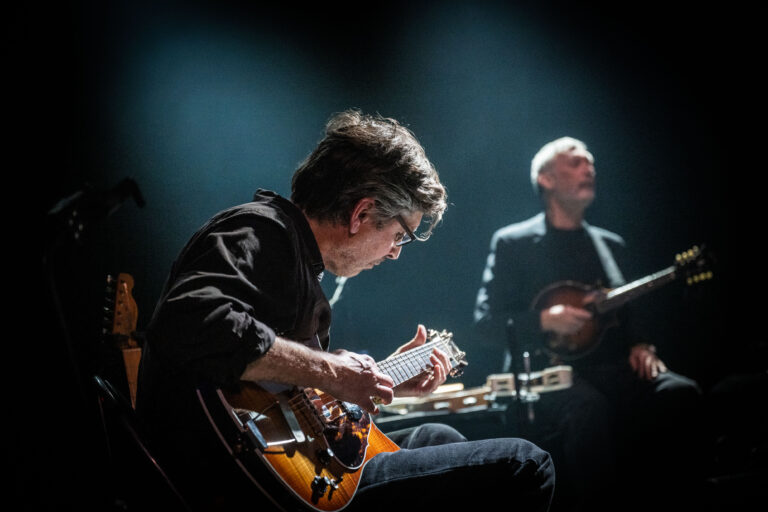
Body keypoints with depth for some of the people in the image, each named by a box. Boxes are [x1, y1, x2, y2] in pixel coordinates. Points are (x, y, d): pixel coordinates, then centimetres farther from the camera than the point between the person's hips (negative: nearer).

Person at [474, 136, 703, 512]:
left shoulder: (611, 244, 21)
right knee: (588, 408, -37)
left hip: (610, 368, 5)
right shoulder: (512, 242, 5)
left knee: (681, 393, -24)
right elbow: (486, 317, -1)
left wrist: (639, 346, 1)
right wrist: (544, 320, -18)